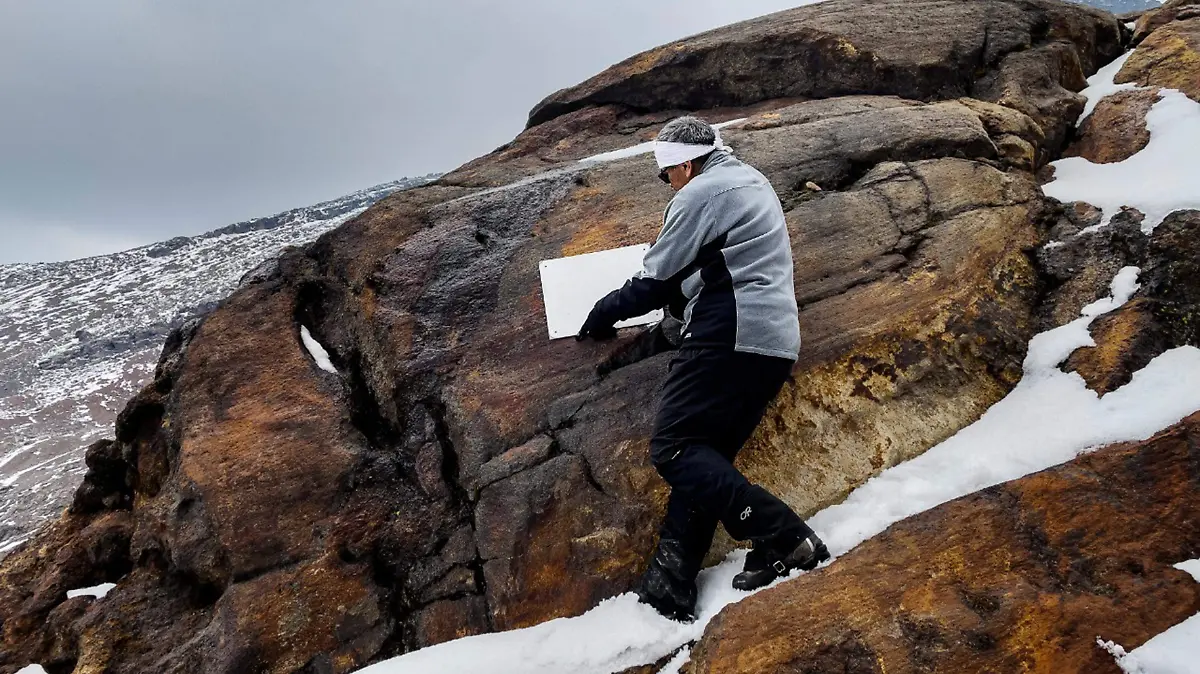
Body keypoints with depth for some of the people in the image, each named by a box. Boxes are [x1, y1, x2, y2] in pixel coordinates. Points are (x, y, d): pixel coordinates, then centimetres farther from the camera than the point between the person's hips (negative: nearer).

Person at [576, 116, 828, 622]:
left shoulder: (700, 192, -5)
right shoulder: (751, 182, 24)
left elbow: (658, 280, -3)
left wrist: (605, 313, 11)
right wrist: (683, 298, 31)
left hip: (729, 337, -10)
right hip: (775, 343, 10)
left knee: (674, 449, -8)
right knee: (704, 455, 8)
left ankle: (782, 538, -15)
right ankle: (670, 585, 4)